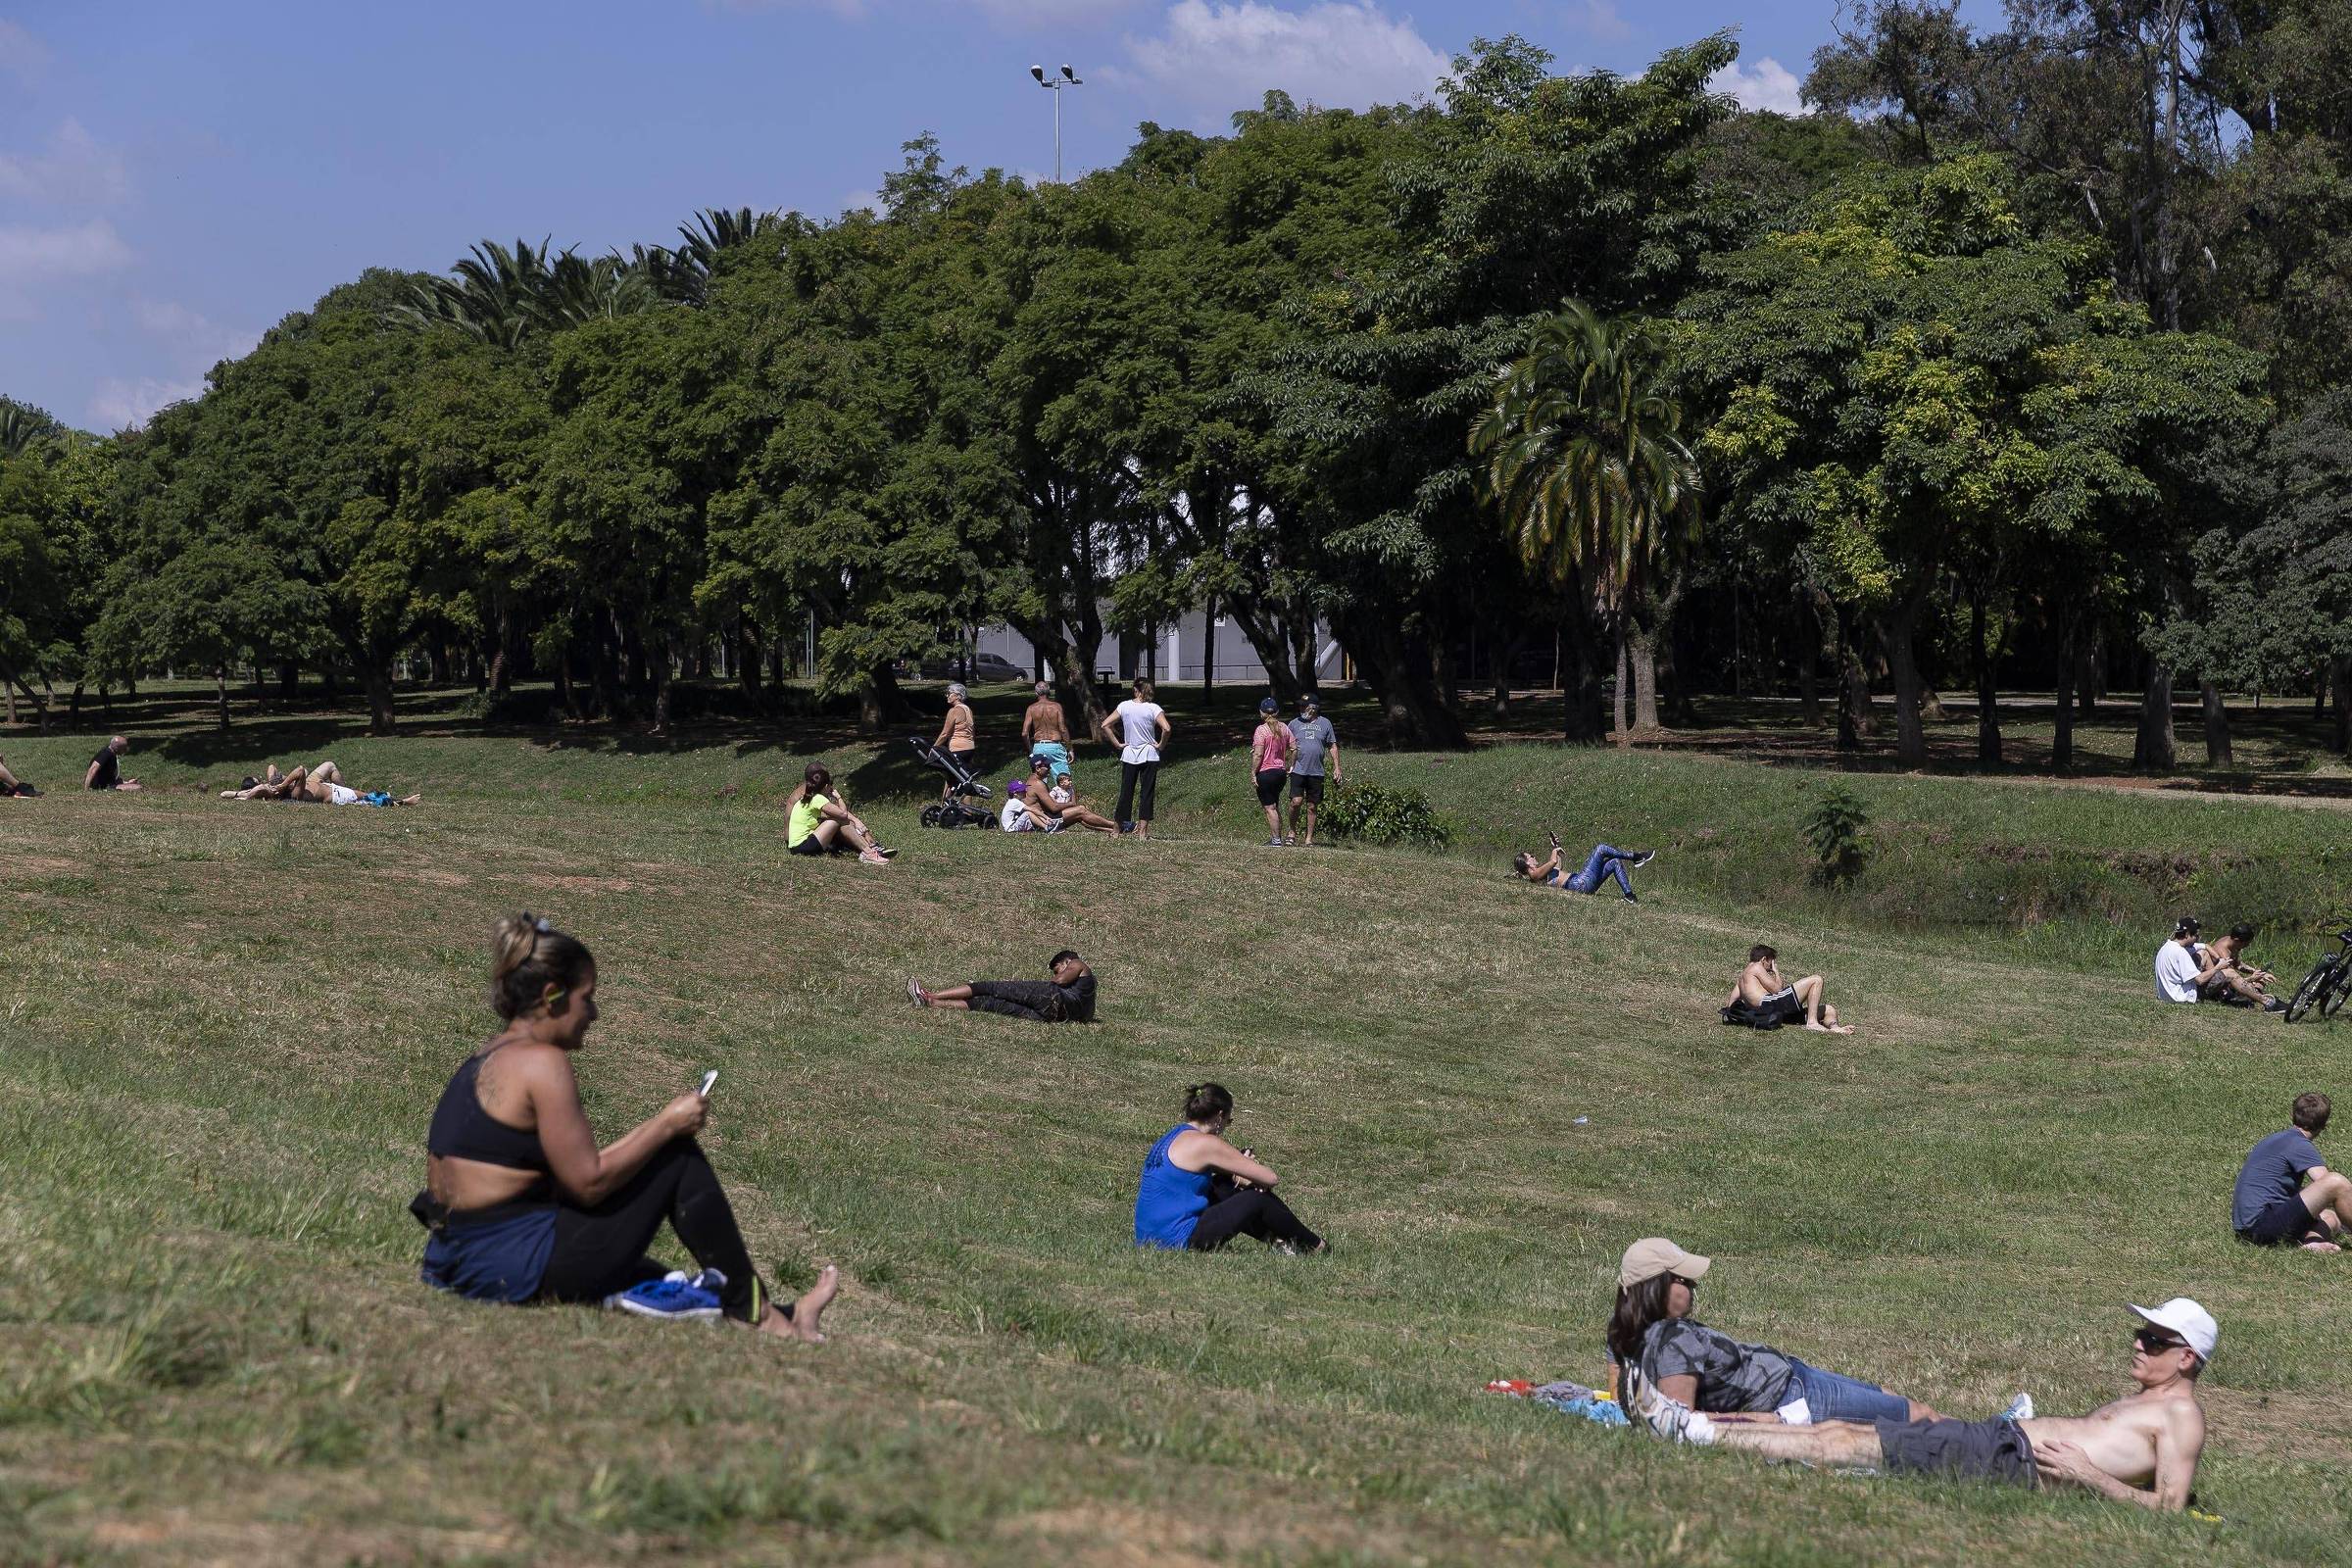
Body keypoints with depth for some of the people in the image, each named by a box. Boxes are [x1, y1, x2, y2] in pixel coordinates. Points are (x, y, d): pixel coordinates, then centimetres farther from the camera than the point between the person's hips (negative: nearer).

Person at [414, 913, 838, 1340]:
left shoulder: (484, 1063, 16)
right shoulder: (542, 1063, -13)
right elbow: (589, 1182, -15)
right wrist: (666, 1124, -5)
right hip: (515, 1268, -9)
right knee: (680, 1159, 2)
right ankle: (754, 1313, 10)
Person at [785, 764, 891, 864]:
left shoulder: (806, 799, 15)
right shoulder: (818, 799, -14)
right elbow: (843, 814, -20)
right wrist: (838, 796, -3)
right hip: (802, 846, -9)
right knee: (840, 820, -14)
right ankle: (867, 852, -15)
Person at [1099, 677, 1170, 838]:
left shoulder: (1124, 706, -1)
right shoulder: (1153, 708, -9)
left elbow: (1105, 725, -3)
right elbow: (1166, 729, -22)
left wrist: (1117, 743, 2)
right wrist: (1161, 745, -6)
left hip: (1129, 755, 2)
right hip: (1149, 756, -2)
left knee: (1126, 792, 11)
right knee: (1146, 793, 3)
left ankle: (1122, 826, 19)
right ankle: (1143, 831, 2)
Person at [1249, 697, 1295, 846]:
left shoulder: (1262, 729, -14)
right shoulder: (1284, 728, 6)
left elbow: (1258, 755, -18)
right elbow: (1294, 748, 8)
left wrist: (1253, 772, -12)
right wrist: (1290, 766, 18)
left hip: (1266, 772, -7)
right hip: (1281, 772, 7)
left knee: (1270, 808, -2)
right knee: (1276, 806, 17)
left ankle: (1276, 839, -4)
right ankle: (1275, 837, 20)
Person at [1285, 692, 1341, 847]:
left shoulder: (1324, 723, 7)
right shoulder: (1295, 724, 6)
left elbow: (1332, 747, 12)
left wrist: (1336, 768, 7)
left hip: (1316, 772, 1)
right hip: (1298, 770, -1)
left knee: (1312, 807, 5)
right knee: (1296, 801, -14)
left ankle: (1309, 838, 13)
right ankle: (1292, 831, 6)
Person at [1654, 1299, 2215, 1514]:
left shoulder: (2181, 1414, -7)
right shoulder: (2143, 1399, 22)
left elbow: (2168, 1506, -18)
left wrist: (2085, 1475, -20)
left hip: (2012, 1465, -9)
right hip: (1994, 1436, 9)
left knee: (1839, 1443, -7)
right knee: (1838, 1431, 5)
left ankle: (1697, 1433, -3)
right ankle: (1697, 1426, 7)